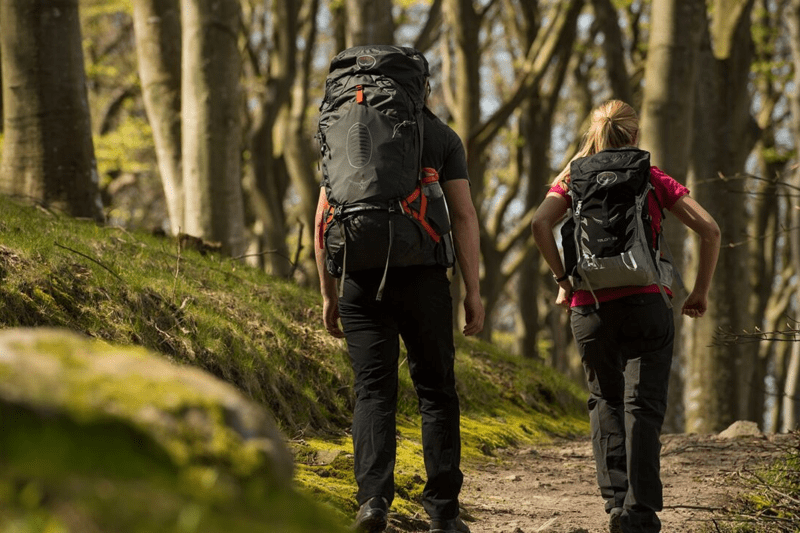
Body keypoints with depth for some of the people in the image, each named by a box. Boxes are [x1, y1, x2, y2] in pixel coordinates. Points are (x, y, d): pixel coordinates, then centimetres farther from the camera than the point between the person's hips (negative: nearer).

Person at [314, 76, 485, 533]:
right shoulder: (442, 137, 7)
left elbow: (324, 221, 8)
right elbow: (464, 216, -1)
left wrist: (329, 294, 13)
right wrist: (473, 291, 1)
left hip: (361, 281, 1)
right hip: (423, 278, -1)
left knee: (374, 392, 2)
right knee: (436, 390, 6)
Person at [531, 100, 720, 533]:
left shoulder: (574, 179, 8)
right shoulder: (652, 180, 5)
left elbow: (539, 225, -9)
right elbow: (709, 229, -3)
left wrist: (562, 278, 0)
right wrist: (701, 291, 6)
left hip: (590, 307, 2)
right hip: (645, 303, -1)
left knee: (605, 400, 18)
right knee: (643, 407, -1)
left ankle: (616, 498, 7)